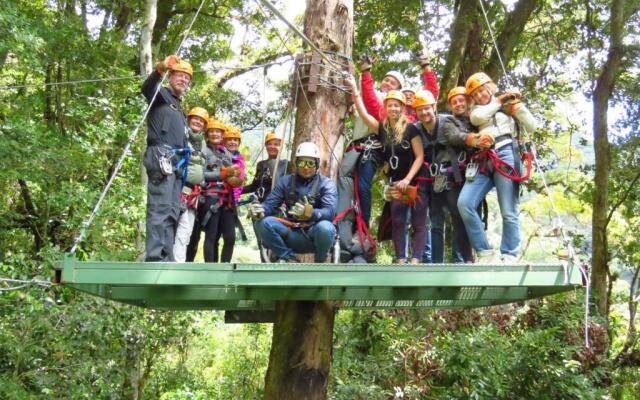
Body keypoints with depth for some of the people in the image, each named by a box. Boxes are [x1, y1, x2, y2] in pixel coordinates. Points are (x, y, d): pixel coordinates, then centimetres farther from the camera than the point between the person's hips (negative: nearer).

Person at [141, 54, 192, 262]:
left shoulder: (180, 109, 31)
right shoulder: (161, 95, 8)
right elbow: (147, 87, -17)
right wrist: (160, 69, -35)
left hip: (176, 164, 9)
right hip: (161, 158, -9)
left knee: (172, 213, 3)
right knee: (161, 209, -19)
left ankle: (167, 258, 2)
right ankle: (155, 258, -24)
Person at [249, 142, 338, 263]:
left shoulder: (326, 184, -2)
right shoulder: (286, 181, 8)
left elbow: (330, 212, -19)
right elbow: (270, 203, -1)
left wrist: (311, 213, -42)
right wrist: (260, 209, -27)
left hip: (315, 235, -2)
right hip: (292, 235, 3)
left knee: (325, 227, -37)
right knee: (263, 223, -21)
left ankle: (320, 262, -5)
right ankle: (288, 258, -4)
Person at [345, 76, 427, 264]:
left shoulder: (410, 129, -6)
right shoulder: (383, 129, 6)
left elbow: (420, 156, -9)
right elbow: (364, 114, -2)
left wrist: (408, 179, -18)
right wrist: (354, 90, -8)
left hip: (416, 183, -4)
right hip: (396, 184, 4)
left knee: (419, 223, -3)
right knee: (397, 223, 1)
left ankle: (415, 261, -6)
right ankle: (400, 262, 4)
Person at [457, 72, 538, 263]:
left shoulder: (509, 105, 16)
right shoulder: (477, 109, 26)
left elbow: (532, 127, 6)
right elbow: (477, 118, 0)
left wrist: (517, 104, -1)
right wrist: (499, 101, 9)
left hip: (505, 155, -3)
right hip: (483, 161, 4)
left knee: (508, 212, -7)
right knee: (464, 203, -15)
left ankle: (509, 257, 1)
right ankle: (485, 253, -7)